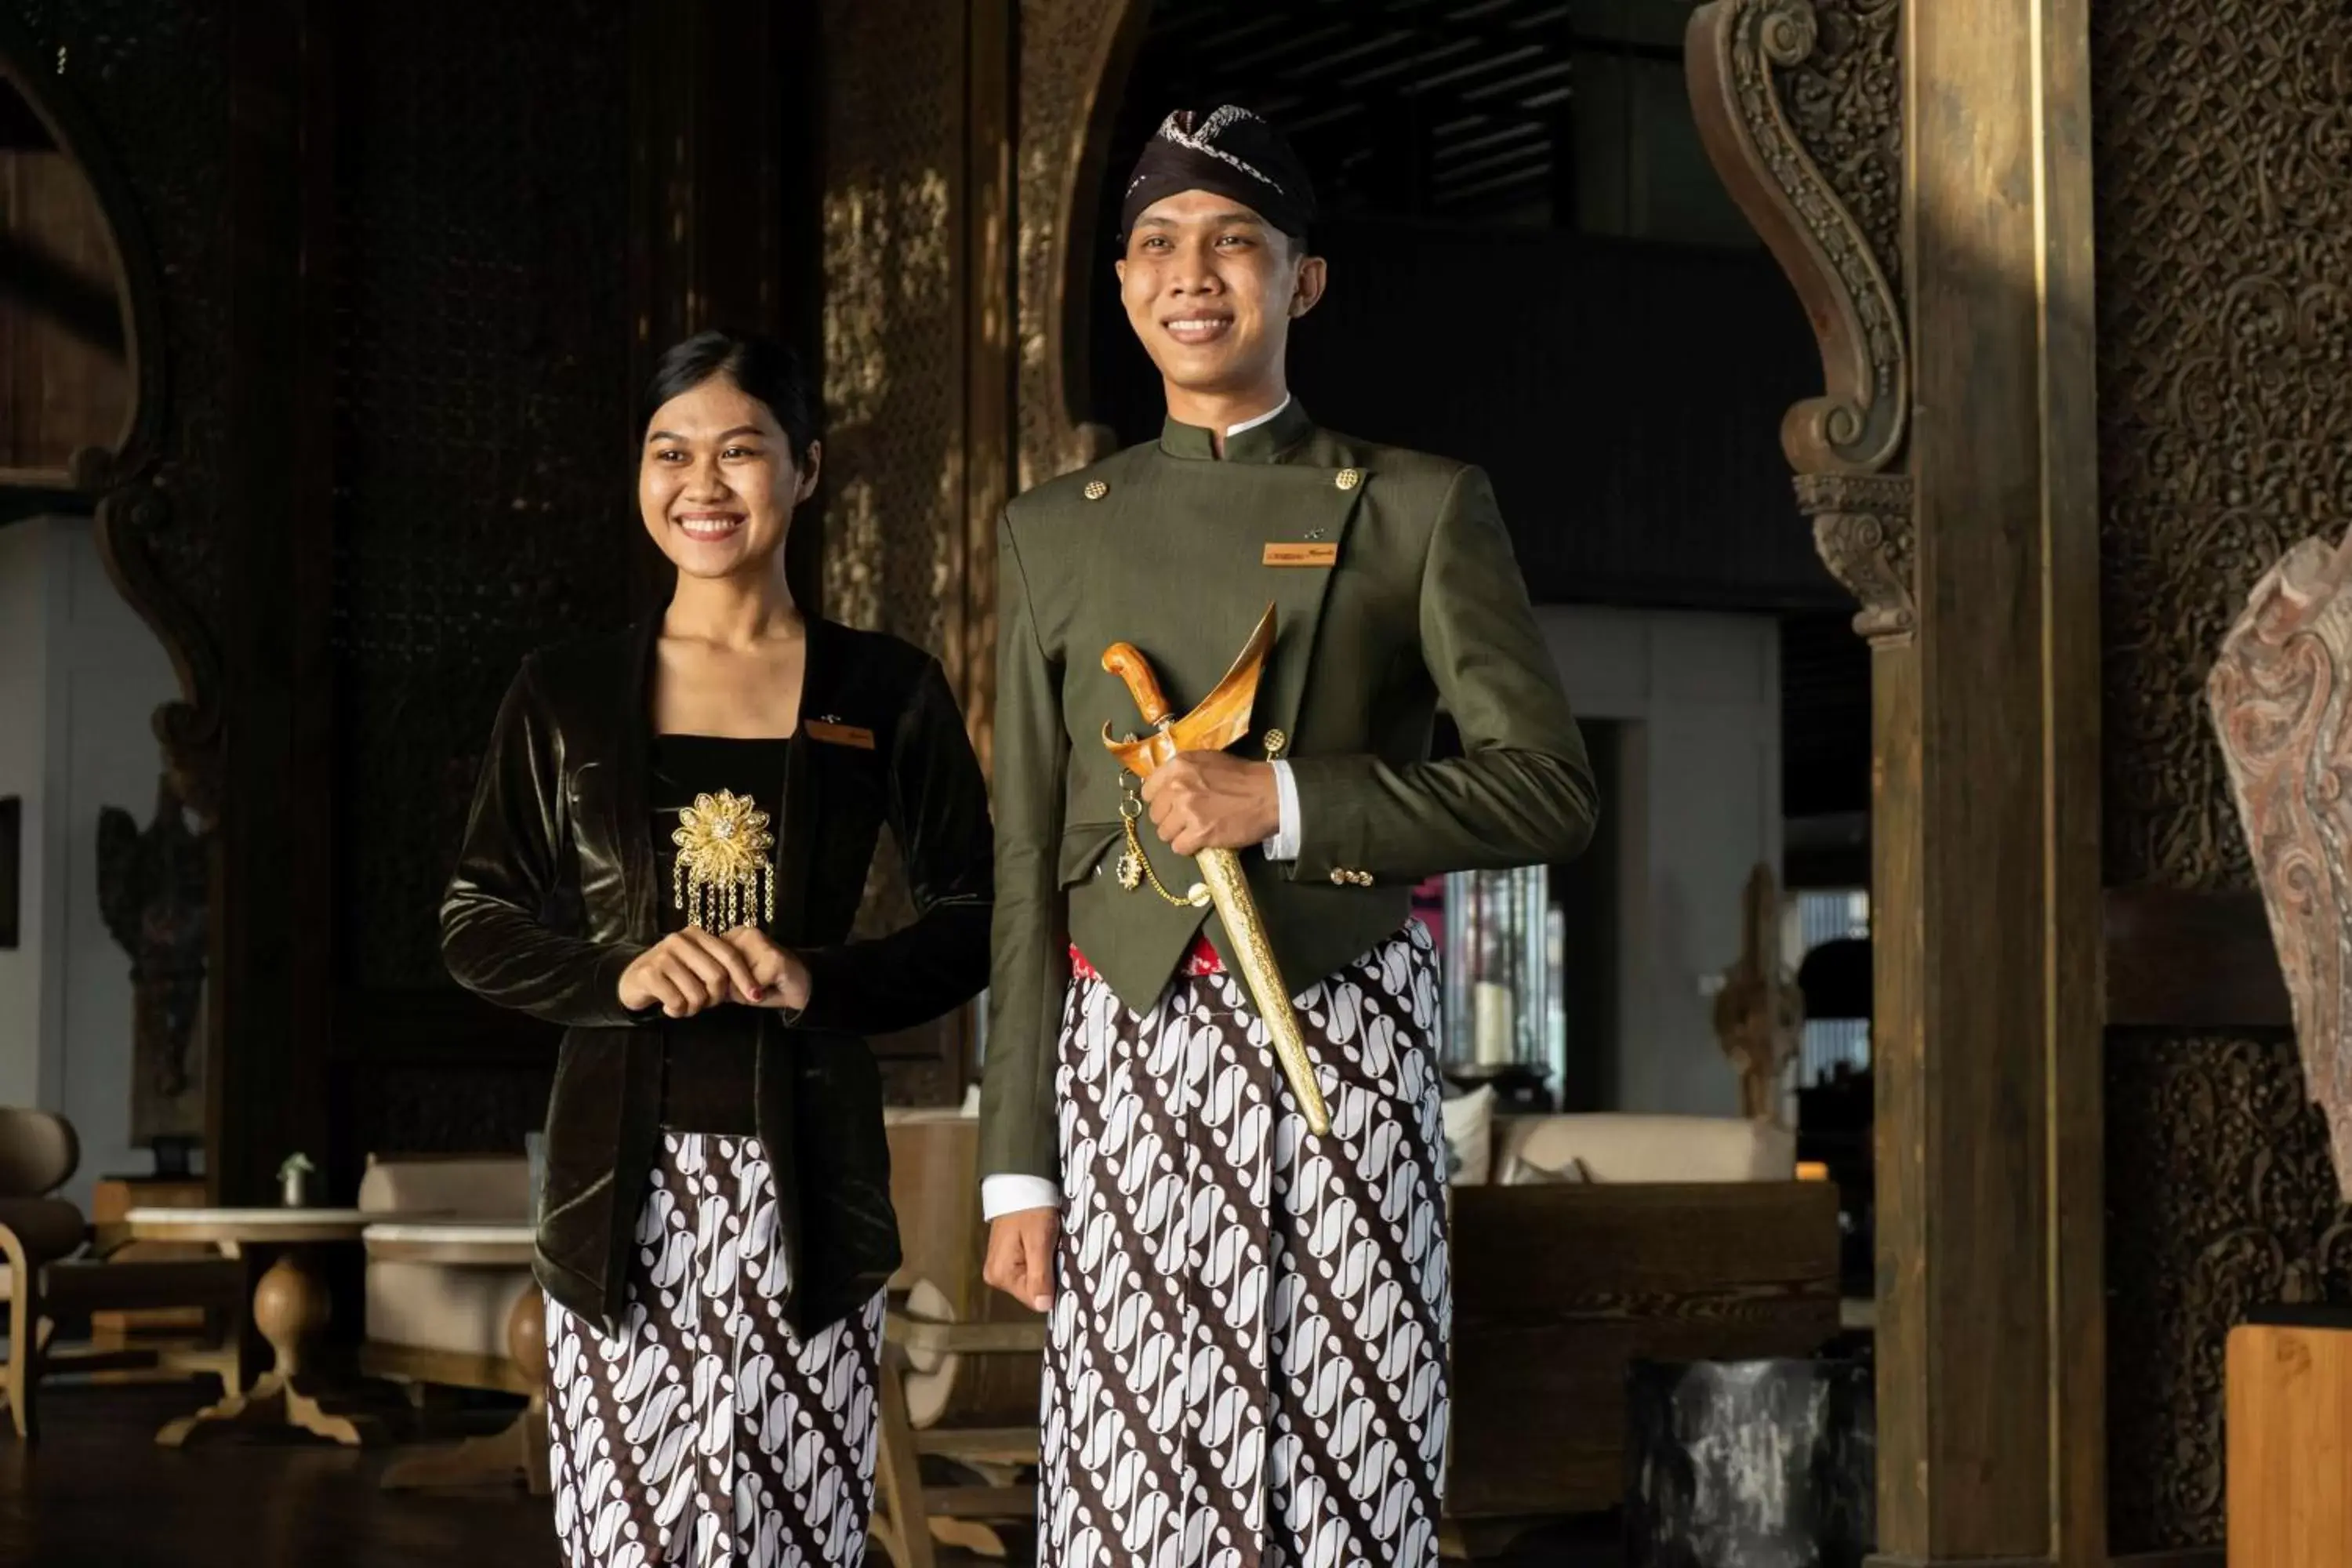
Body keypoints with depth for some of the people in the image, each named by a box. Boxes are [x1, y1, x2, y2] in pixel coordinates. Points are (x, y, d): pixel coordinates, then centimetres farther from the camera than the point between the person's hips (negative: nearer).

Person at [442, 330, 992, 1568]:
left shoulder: (886, 691, 5)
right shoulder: (565, 696, 8)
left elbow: (973, 920, 6)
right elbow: (476, 925, 9)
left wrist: (819, 984, -11)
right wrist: (622, 978, -10)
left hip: (804, 1175, 0)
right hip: (621, 1174, 1)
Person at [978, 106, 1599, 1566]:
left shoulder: (1422, 509, 5)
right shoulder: (1056, 532, 12)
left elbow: (1551, 790, -2)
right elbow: (1026, 877, 11)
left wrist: (1283, 801, -14)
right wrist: (1018, 1169, 6)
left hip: (1346, 1041, -2)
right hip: (1131, 1054, 2)